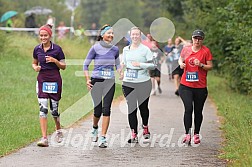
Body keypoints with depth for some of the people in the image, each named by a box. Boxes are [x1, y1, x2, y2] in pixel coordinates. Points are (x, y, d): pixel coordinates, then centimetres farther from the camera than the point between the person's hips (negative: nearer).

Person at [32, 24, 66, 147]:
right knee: (43, 108, -9)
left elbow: (63, 67, 0)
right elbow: (34, 63, 18)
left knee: (54, 108, 7)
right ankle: (44, 138, -12)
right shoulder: (37, 49, 4)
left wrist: (55, 61, -18)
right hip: (42, 80, 2)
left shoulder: (57, 49, -6)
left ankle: (58, 131, 36)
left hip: (55, 81, -2)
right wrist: (35, 67, -4)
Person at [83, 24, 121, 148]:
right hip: (96, 81, -3)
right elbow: (85, 65, 1)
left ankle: (103, 138, -5)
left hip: (110, 82, 3)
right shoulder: (95, 48, -4)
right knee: (98, 109, -1)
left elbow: (117, 64, 20)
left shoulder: (115, 49, 7)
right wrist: (87, 79, -6)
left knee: (106, 109, -7)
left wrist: (120, 73, 0)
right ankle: (95, 129, 32)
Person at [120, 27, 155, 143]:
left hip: (143, 83, -3)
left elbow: (152, 65, -5)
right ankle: (134, 134, -3)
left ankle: (145, 127, 36)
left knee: (143, 107, 8)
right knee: (131, 108, -4)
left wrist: (140, 64, -16)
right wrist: (122, 71, 5)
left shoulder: (145, 49, -3)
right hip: (128, 83, 3)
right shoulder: (126, 49, 11)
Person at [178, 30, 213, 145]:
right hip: (186, 85, 1)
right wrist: (181, 63, 2)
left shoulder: (206, 51, -2)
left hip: (200, 86, -1)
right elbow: (181, 58, 24)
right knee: (188, 108, -13)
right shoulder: (186, 49, 6)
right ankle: (187, 134, -8)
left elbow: (210, 66, 0)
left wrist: (201, 65, -18)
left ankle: (196, 134, 21)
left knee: (198, 111, 7)